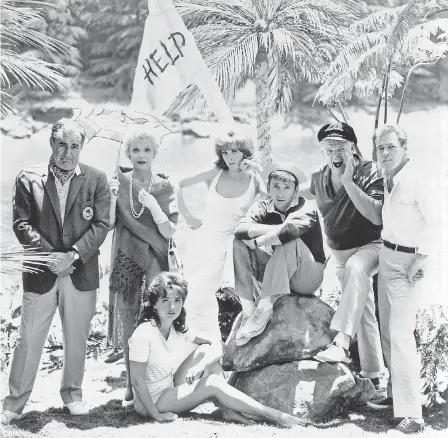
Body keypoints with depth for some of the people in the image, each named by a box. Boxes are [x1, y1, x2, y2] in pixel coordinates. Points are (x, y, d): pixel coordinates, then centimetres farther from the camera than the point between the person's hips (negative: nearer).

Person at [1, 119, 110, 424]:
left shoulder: (96, 180, 3)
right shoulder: (28, 179, 2)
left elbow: (101, 224, -3)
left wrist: (72, 256, -14)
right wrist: (50, 255, -14)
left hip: (81, 272, 1)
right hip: (41, 273, -1)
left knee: (77, 339, 12)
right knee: (29, 339, 2)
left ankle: (73, 394, 30)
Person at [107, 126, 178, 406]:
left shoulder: (165, 188, 3)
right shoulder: (119, 182, 6)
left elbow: (169, 232, -3)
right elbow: (108, 223, -1)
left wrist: (153, 206, -16)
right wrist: (112, 197, -16)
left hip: (154, 260, -1)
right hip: (125, 260, 1)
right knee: (127, 324, 3)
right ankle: (132, 386, 15)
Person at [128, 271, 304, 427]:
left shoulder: (179, 329, -1)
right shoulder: (144, 332, -23)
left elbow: (217, 345, -4)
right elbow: (137, 380, -23)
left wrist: (199, 366, -24)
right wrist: (157, 415, -21)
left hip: (172, 390, 7)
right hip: (151, 402, -7)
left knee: (206, 350, -5)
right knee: (212, 383, -21)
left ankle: (228, 410, -12)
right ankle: (273, 416, -20)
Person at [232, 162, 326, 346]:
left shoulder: (306, 210, -14)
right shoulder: (263, 208, -2)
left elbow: (289, 231, -37)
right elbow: (240, 230, -22)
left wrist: (256, 242, -25)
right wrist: (279, 227, -31)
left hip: (307, 278, -4)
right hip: (275, 274, 5)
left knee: (289, 242, -32)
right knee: (238, 242, -12)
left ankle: (264, 308, -35)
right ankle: (248, 308, -21)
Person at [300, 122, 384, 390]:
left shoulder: (370, 173, -18)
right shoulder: (320, 178, -1)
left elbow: (377, 217, -30)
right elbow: (308, 194, 25)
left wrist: (348, 182, -32)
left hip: (370, 246, -6)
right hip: (341, 253, 6)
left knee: (355, 268, -40)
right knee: (364, 313, 13)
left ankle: (341, 343, -46)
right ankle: (374, 377, 24)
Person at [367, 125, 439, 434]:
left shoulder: (419, 179, -17)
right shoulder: (388, 178, 7)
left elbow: (436, 223, -20)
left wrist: (419, 261, -20)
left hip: (408, 261, -9)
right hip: (387, 256, 9)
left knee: (400, 334, -12)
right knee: (387, 330, 15)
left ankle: (411, 414, -9)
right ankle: (396, 394, 29)